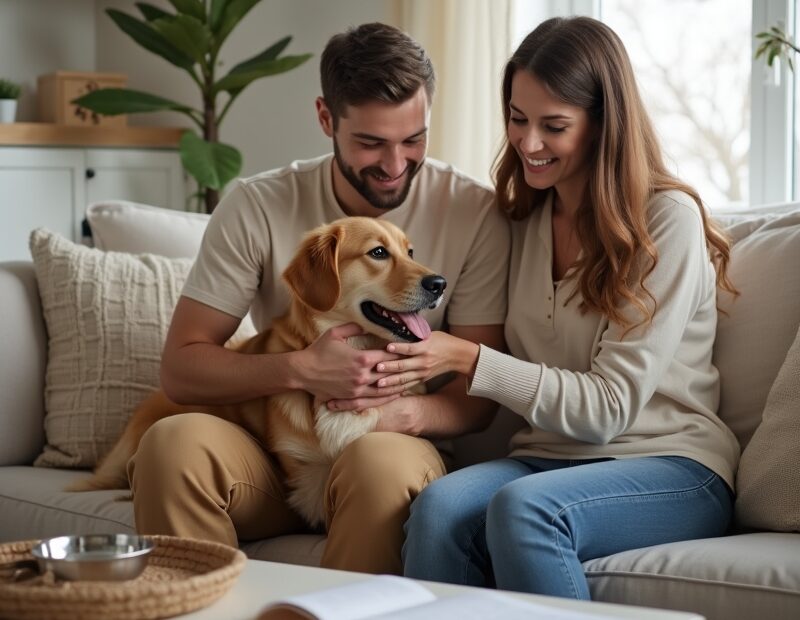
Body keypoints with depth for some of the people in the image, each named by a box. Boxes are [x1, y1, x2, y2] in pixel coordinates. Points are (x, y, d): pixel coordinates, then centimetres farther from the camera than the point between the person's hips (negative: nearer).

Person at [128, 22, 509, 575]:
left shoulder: (473, 213, -6)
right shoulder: (258, 206, -4)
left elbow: (478, 395, -4)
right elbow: (181, 368, -6)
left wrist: (409, 412, -26)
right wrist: (301, 370, -22)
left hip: (396, 449, -1)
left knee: (381, 460, -37)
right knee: (174, 441, -30)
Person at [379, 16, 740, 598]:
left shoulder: (668, 220, -7)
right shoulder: (523, 218, 12)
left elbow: (610, 407, -11)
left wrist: (470, 360, -19)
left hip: (670, 468, -4)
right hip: (548, 456, 4)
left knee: (523, 507, -35)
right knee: (438, 506, -30)